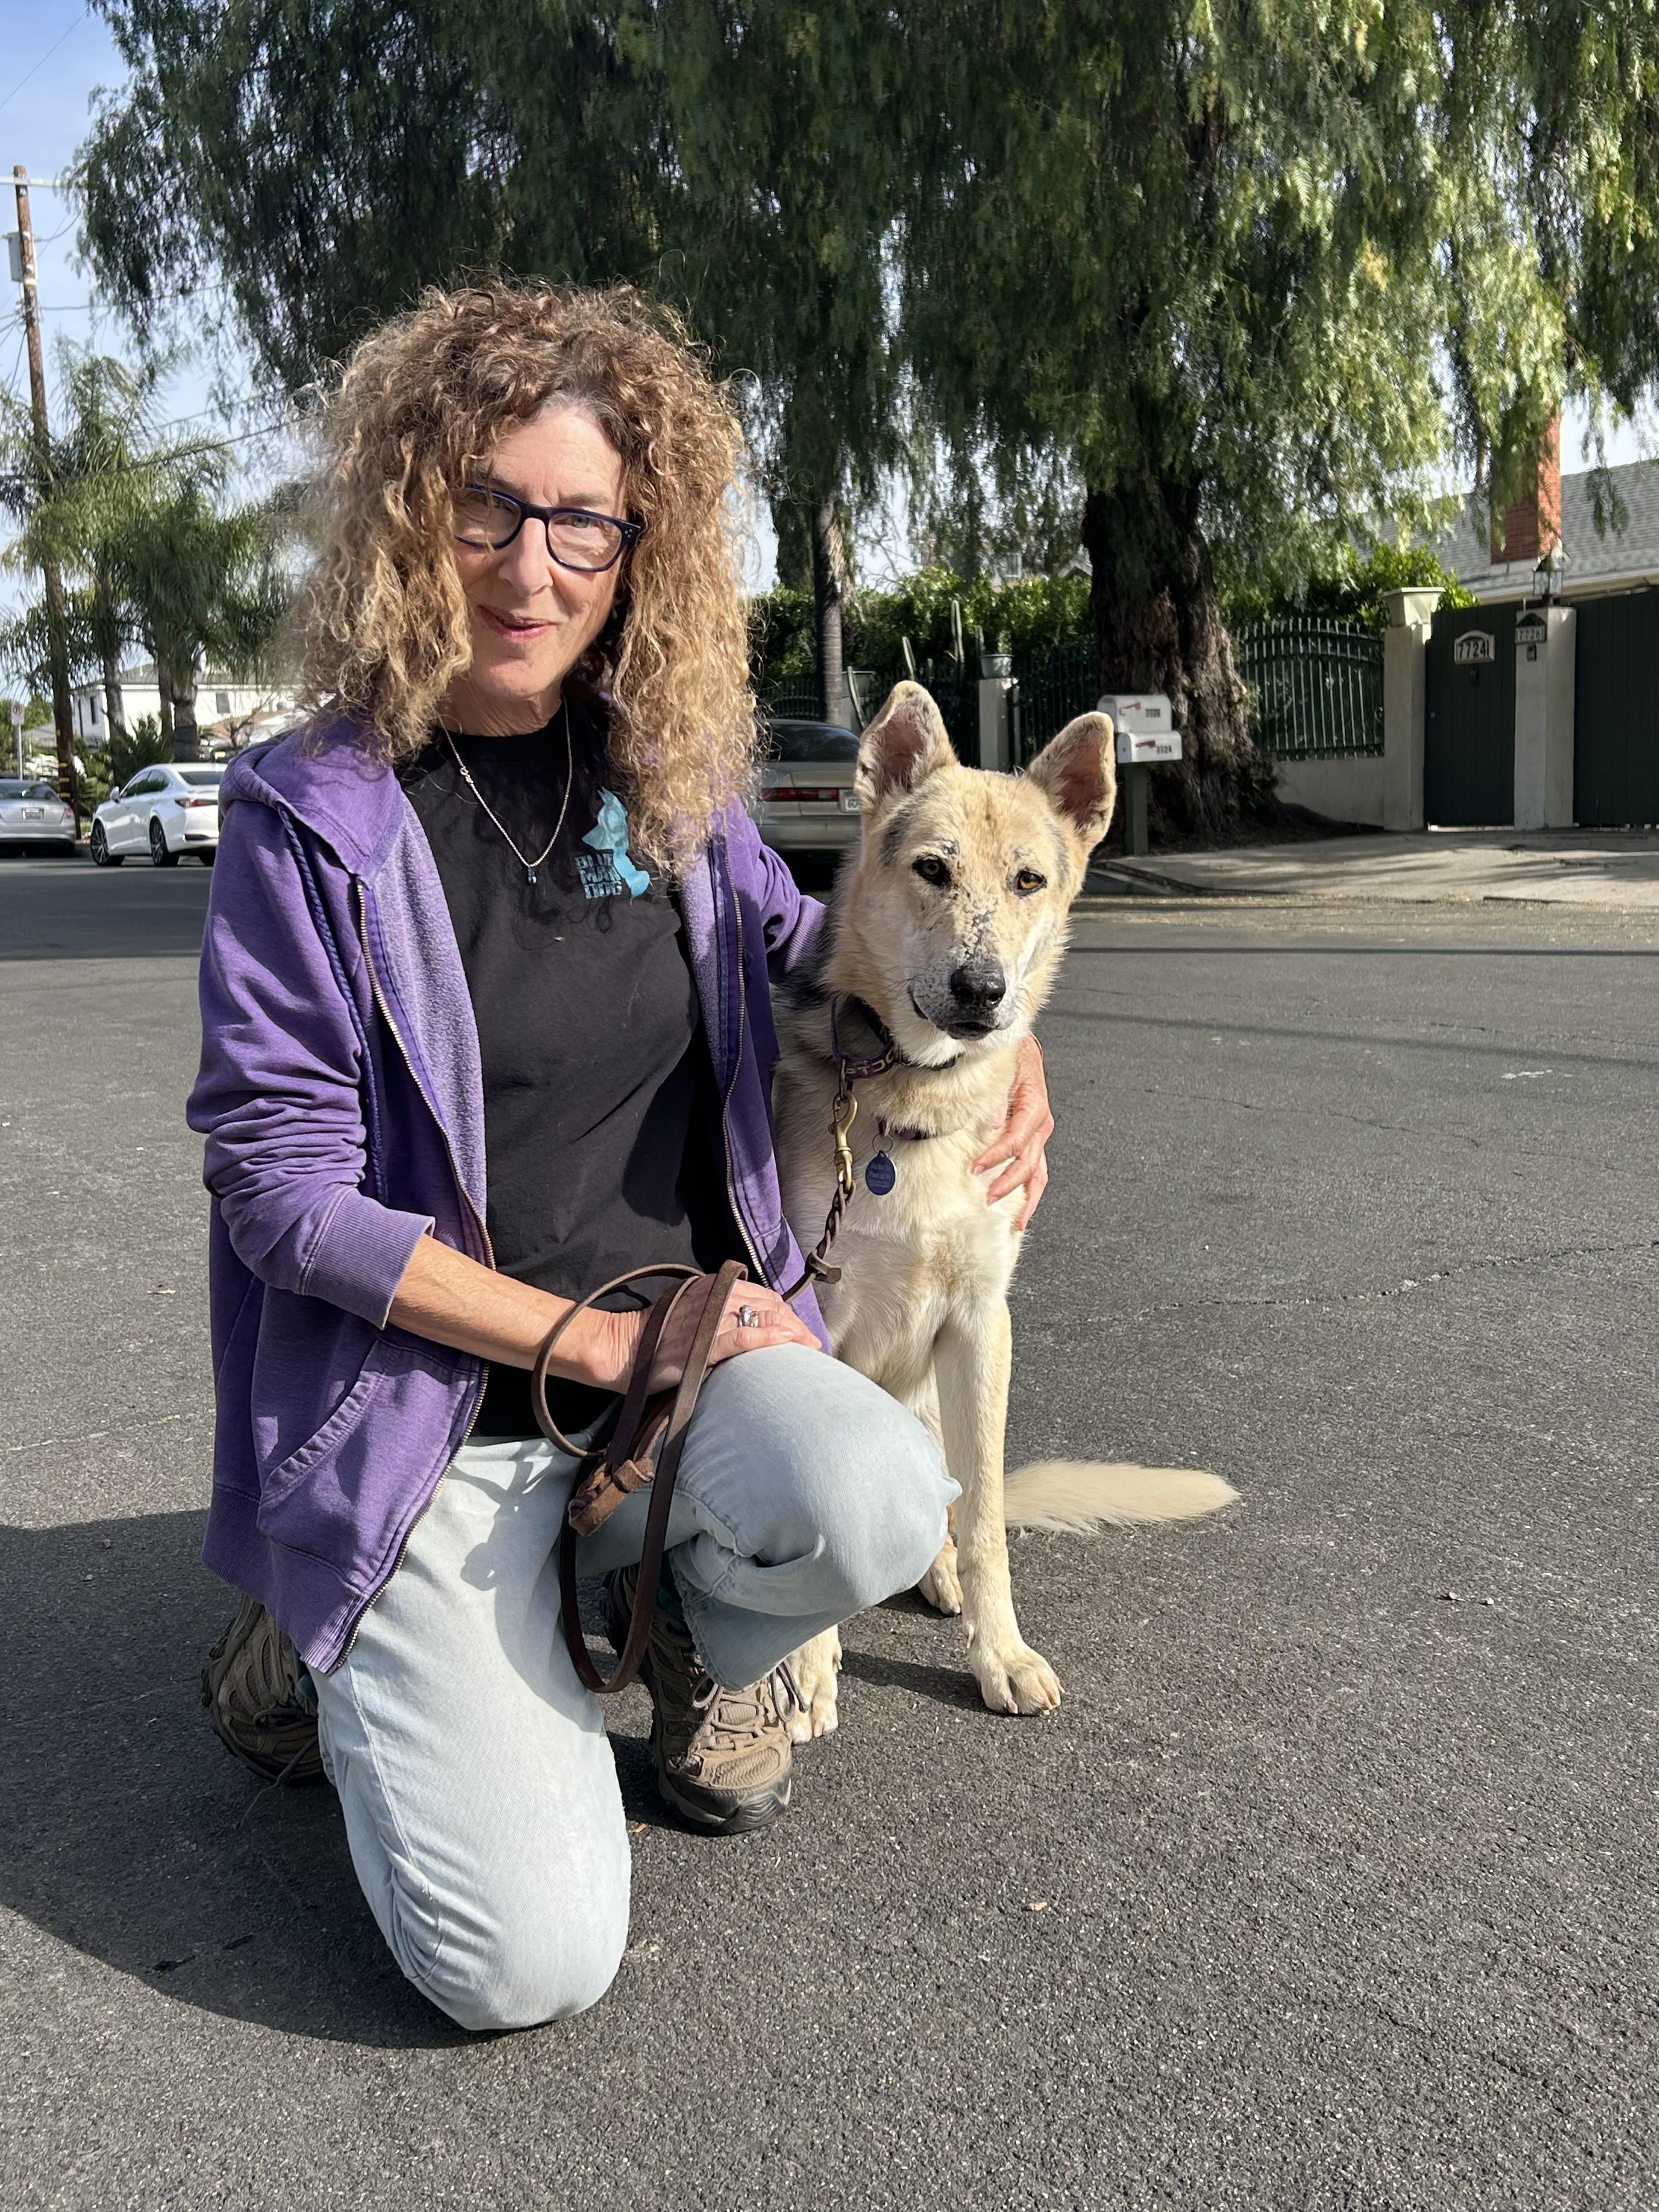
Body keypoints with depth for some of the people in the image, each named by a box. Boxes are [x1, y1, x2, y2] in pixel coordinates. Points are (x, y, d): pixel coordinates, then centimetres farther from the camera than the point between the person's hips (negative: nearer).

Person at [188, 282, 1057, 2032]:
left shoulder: (671, 774, 2)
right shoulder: (312, 816, -10)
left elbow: (804, 937, 22)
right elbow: (282, 1189, -12)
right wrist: (596, 1339, -15)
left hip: (694, 1345, 4)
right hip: (433, 1411, -3)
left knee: (875, 1507, -31)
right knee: (525, 1960, -16)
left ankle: (699, 1630, 7)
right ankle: (373, 1659, 17)